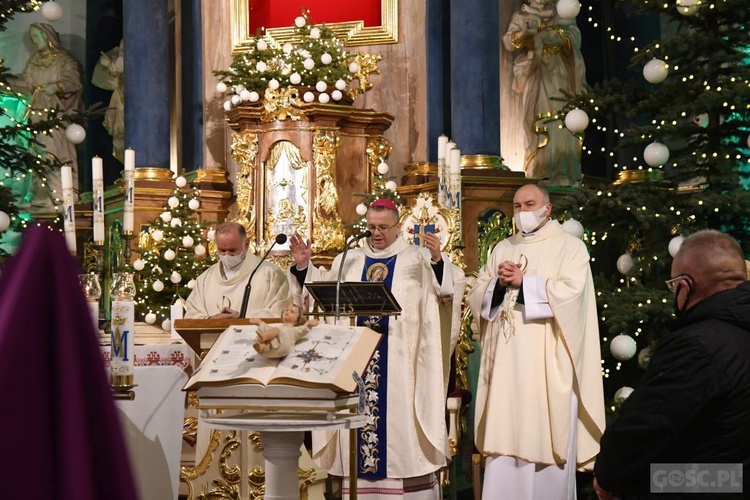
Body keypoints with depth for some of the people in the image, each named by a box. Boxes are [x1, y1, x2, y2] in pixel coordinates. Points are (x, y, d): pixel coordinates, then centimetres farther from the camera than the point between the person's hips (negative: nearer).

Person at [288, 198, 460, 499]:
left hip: (399, 360, -3)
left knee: (398, 415, -6)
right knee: (361, 415, 3)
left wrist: (437, 260, -24)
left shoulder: (418, 259, 5)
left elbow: (443, 290, -7)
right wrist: (303, 266, 3)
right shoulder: (349, 261, 16)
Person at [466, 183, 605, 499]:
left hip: (547, 365, -5)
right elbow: (477, 296, 11)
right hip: (506, 361, 5)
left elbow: (570, 292, -14)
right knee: (504, 438, 2)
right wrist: (499, 282, -9)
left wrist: (523, 282, -12)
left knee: (546, 443, -4)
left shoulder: (569, 247, 1)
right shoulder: (503, 249, 17)